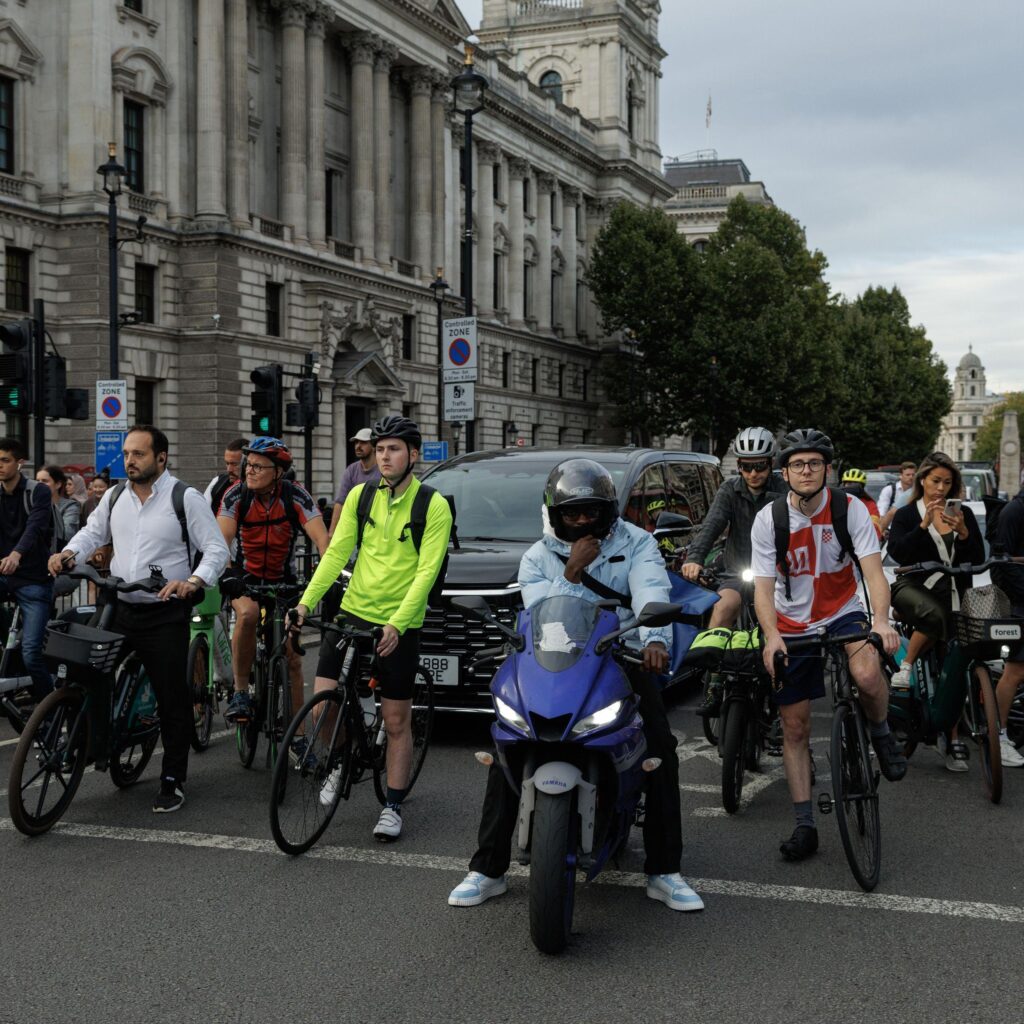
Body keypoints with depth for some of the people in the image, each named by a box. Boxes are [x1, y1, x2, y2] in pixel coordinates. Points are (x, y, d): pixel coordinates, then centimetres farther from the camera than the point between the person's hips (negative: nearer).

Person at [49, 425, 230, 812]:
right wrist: (69, 554, 1)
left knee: (172, 699, 0)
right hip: (119, 610, 5)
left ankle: (172, 782, 9)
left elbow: (217, 550, -9)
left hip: (166, 615, -5)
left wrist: (192, 582, -26)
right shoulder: (115, 497, 9)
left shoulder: (185, 499, -8)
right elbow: (93, 532, 22)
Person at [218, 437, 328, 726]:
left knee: (292, 659, 0)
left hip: (283, 580, 1)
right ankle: (240, 692, -20)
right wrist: (222, 574, -44)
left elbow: (321, 539, -26)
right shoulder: (237, 494, -17)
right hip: (245, 577, -1)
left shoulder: (295, 495, -18)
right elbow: (222, 538, -26)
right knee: (248, 613, -35)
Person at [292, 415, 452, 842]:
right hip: (352, 611, 3)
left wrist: (396, 623, -25)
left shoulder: (434, 507, -8)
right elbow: (337, 552, 1)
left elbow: (426, 571, -14)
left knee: (397, 721, 5)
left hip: (400, 625, -3)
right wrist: (306, 601, -12)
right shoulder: (360, 496, 4)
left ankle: (393, 807, 19)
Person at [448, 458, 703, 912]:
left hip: (620, 658, -1)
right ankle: (487, 870, -3)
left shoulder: (634, 543, 0)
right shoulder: (537, 558, 5)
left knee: (662, 750, -17)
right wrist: (572, 572, -20)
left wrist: (655, 639, -40)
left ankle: (664, 871, -3)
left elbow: (651, 591, -21)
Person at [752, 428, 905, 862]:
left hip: (844, 614, -1)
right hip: (793, 627, 2)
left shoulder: (850, 509, -11)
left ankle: (881, 734, 0)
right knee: (794, 728, 2)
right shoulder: (768, 520, -10)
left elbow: (872, 570, -19)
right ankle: (804, 826, 13)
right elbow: (763, 587, -12)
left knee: (867, 674, -34)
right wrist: (771, 636, -30)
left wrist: (881, 620, -37)